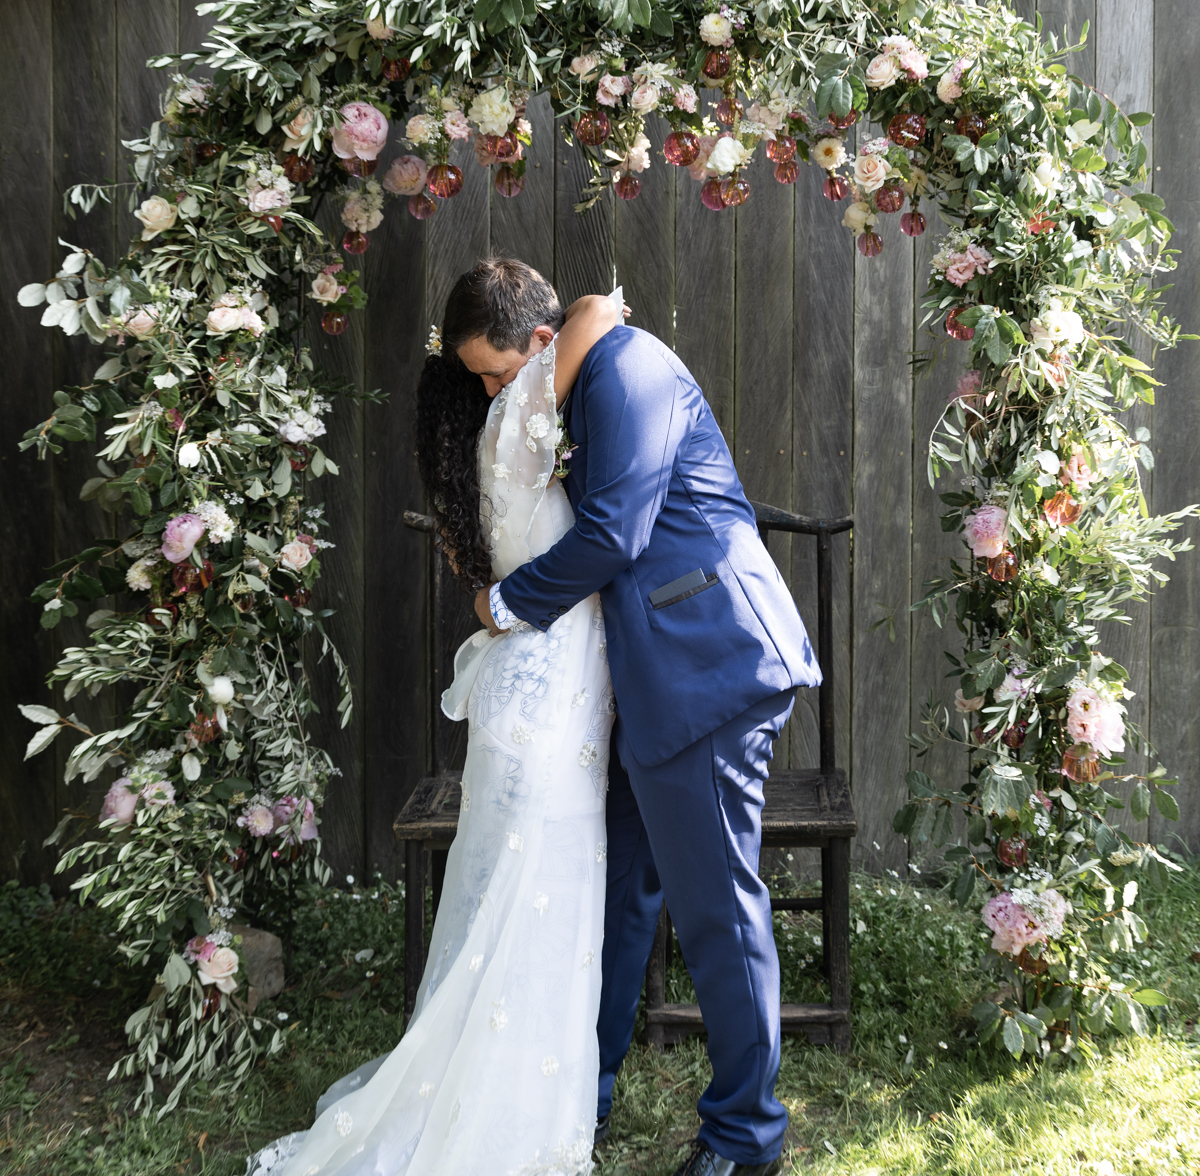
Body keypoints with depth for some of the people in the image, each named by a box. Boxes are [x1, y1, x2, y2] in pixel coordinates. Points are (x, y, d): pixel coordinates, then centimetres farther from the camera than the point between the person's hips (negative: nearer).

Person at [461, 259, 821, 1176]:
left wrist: (508, 603, -6)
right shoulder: (594, 384, 20)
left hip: (706, 668, -11)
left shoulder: (626, 367, -12)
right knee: (620, 885, 17)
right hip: (663, 676, 11)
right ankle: (581, 1096, 31)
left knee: (715, 906, -1)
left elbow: (614, 533, -19)